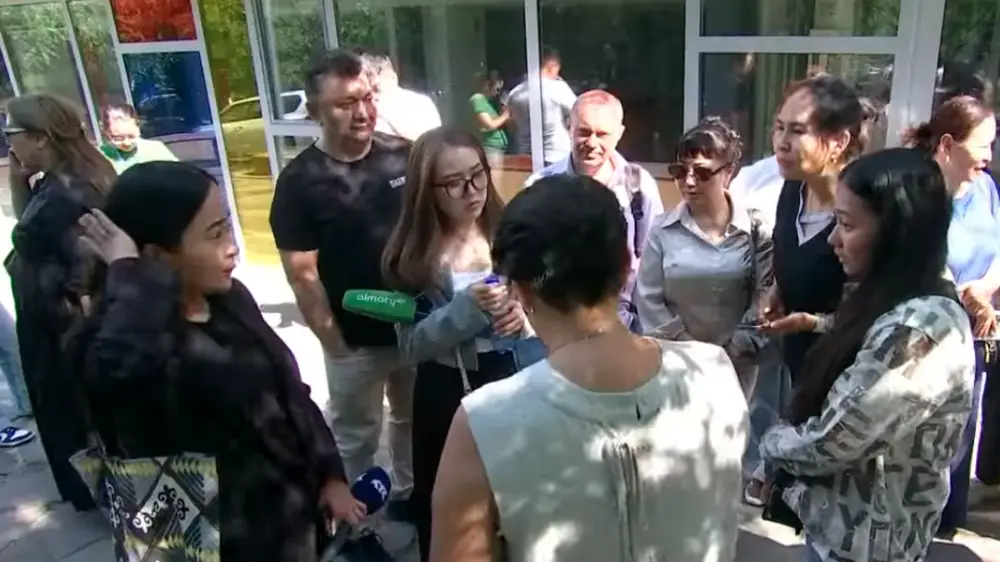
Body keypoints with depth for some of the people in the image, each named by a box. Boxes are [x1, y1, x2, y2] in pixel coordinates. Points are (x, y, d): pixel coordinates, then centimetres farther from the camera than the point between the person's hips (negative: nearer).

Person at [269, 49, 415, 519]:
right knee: (355, 434, 16)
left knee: (415, 418, 23)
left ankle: (409, 492, 47)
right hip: (355, 337, -3)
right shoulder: (300, 180, -14)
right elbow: (301, 274, -13)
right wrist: (332, 340, -13)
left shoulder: (404, 155, -5)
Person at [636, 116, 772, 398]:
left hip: (736, 363, 0)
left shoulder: (756, 229, -3)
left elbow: (764, 298, -4)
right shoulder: (662, 229, -4)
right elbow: (649, 298, -4)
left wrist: (730, 351, -9)